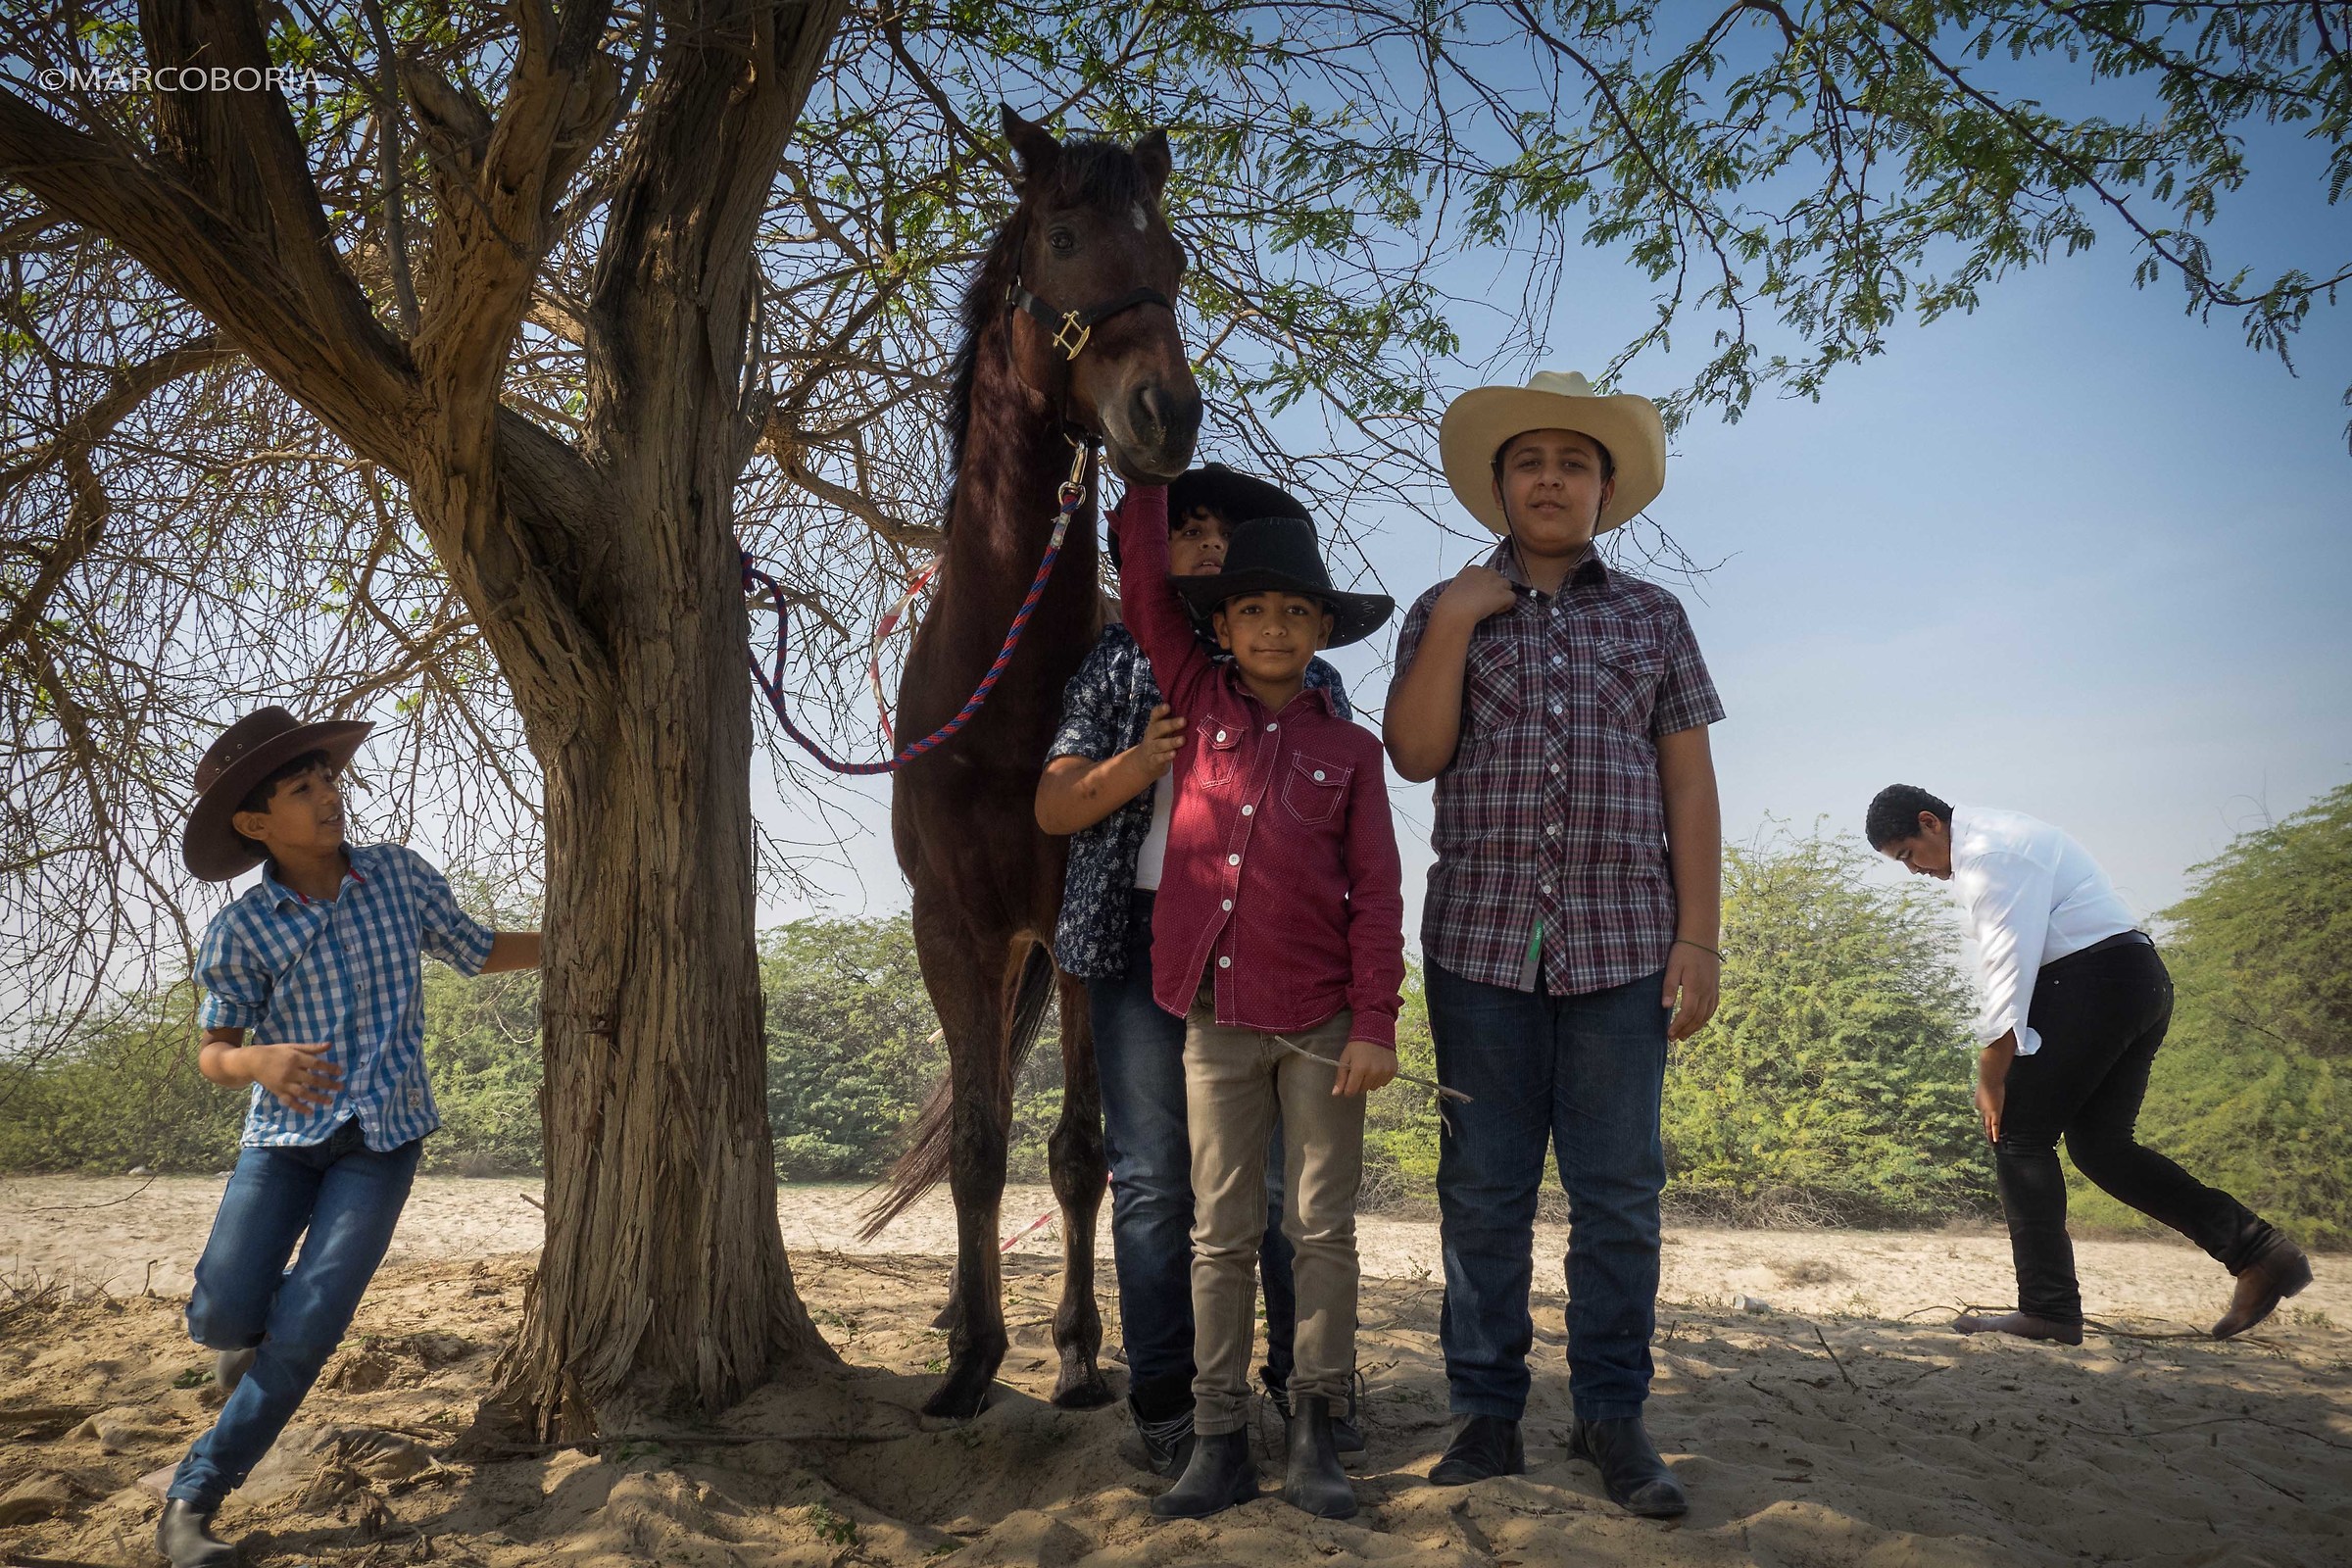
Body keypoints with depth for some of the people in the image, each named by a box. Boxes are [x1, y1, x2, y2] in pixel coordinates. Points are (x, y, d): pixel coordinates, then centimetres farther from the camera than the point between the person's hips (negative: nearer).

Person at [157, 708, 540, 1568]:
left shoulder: (400, 875, -3)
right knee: (222, 1316, -12)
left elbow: (479, 951, 11)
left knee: (304, 1334, -10)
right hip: (286, 1133, 0)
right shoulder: (239, 933, -8)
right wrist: (259, 1061, -25)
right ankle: (253, 1331, 27)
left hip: (383, 1138, 0)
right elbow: (214, 1052, -1)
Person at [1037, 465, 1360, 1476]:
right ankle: (1163, 1401, 9)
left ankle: (1307, 1381, 11)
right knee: (1153, 1181, 0)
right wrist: (1138, 764, -9)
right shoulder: (1119, 664, 16)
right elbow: (1053, 807, 8)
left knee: (1288, 1179, -2)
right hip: (1147, 938, 0)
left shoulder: (1307, 678, 19)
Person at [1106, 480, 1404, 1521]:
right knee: (1220, 1236, 6)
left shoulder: (1349, 750, 3)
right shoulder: (1199, 703, 6)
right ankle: (1219, 1442, 14)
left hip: (1322, 1023, -1)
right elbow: (1145, 582, 1)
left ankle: (1314, 1435, 15)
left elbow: (1377, 895, -1)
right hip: (1218, 1018, 1)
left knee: (1321, 1230, 6)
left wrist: (1376, 1024, -7)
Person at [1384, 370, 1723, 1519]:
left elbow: (1691, 788, 7)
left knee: (1619, 1190, 2)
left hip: (1620, 946, 0)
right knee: (1483, 1189, 3)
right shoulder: (1443, 615, 11)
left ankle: (1612, 1416, 14)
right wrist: (1454, 624, -9)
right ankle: (1486, 1414, 13)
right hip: (1481, 942, 0)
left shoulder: (1652, 617, 12)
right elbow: (1415, 754, -3)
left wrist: (1700, 937, 0)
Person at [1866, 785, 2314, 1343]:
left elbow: (2009, 962, -16)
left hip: (2092, 982, -10)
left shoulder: (1987, 851, -11)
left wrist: (1991, 1073, -13)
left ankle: (2048, 1309, -5)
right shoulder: (1998, 841, 21)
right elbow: (2007, 956, 20)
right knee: (2100, 1144, 11)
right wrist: (1999, 1058, 16)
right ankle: (2258, 1249, 4)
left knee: (2020, 1134, -5)